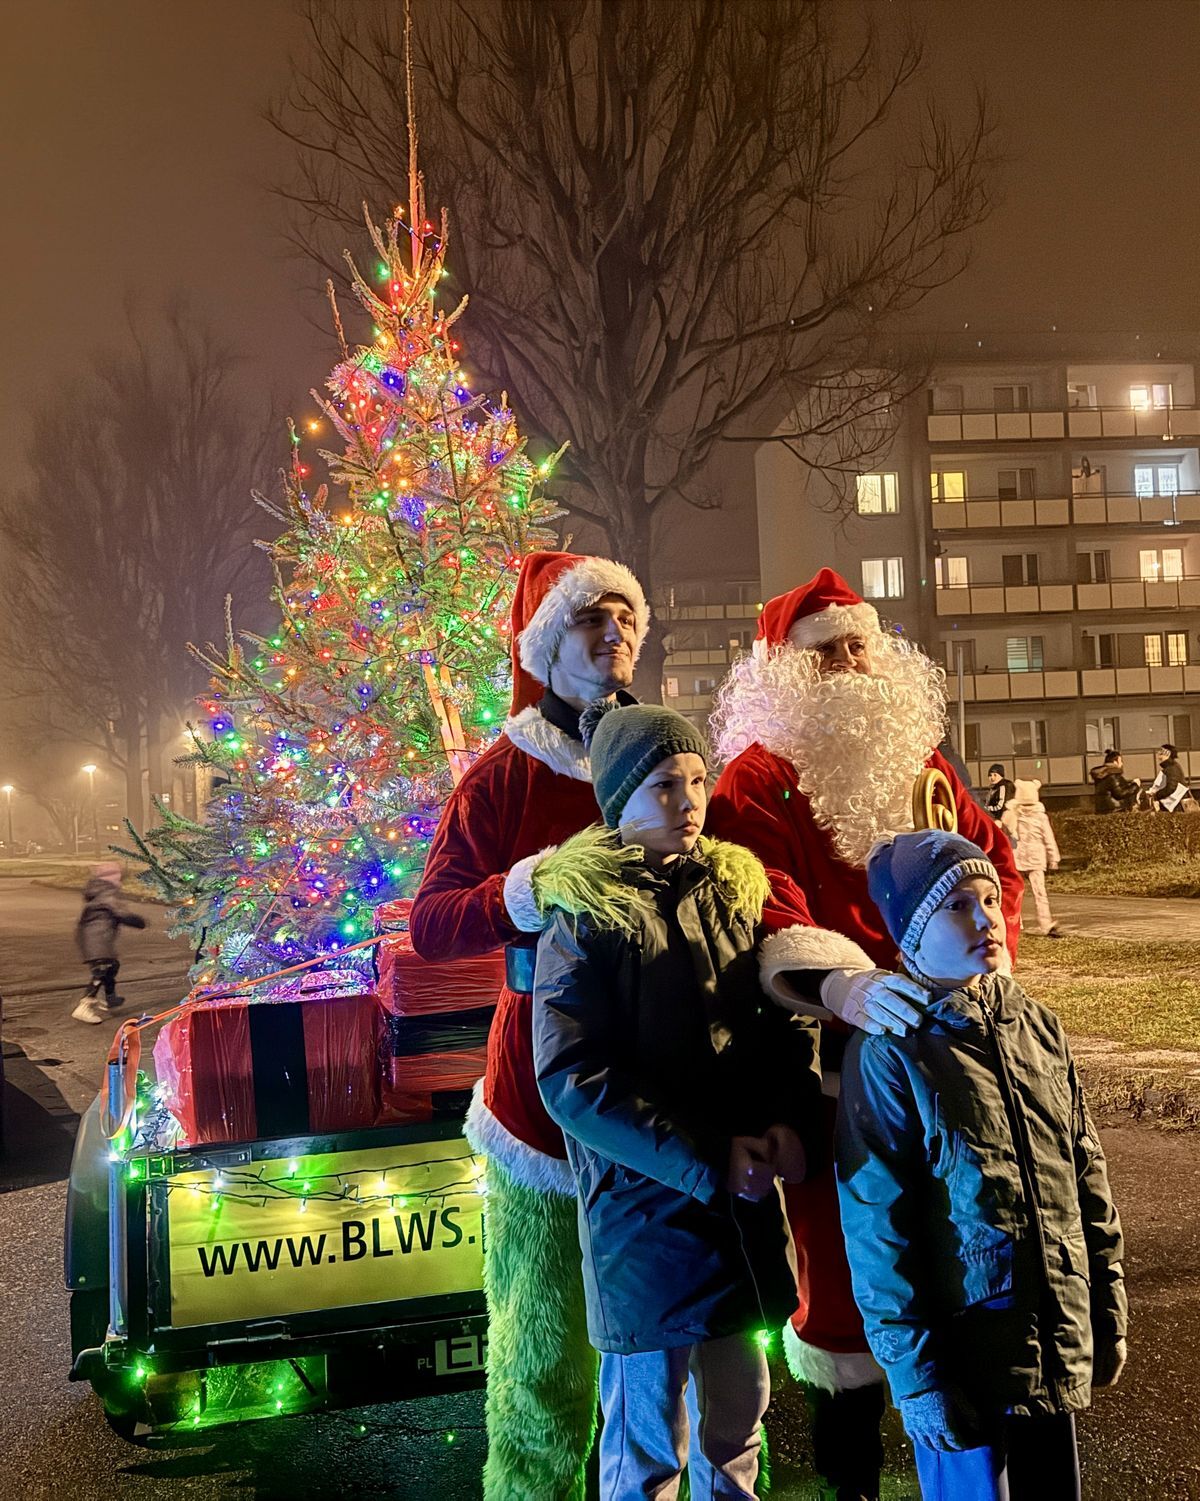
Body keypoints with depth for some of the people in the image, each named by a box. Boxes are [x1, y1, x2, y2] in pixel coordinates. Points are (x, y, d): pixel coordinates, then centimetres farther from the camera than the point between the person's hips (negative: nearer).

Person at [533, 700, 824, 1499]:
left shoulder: (734, 889, 5)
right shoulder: (585, 917, -11)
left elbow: (790, 1019, 8)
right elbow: (571, 1081, -16)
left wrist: (793, 1119, -11)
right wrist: (704, 1161, -19)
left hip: (746, 1206, 5)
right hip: (645, 1207, -5)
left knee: (739, 1417, 19)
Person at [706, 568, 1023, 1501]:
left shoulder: (921, 764, 12)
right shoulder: (757, 782, -7)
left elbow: (994, 859, 16)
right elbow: (766, 913, -21)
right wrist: (841, 987, -39)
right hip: (837, 1060, -5)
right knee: (845, 1263, 4)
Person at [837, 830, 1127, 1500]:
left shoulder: (1039, 1027, 1)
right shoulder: (891, 1054, -16)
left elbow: (1088, 1177, 9)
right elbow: (877, 1229, -14)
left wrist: (1109, 1312, 11)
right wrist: (914, 1374, -12)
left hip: (1061, 1346, 5)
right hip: (964, 1361, -5)